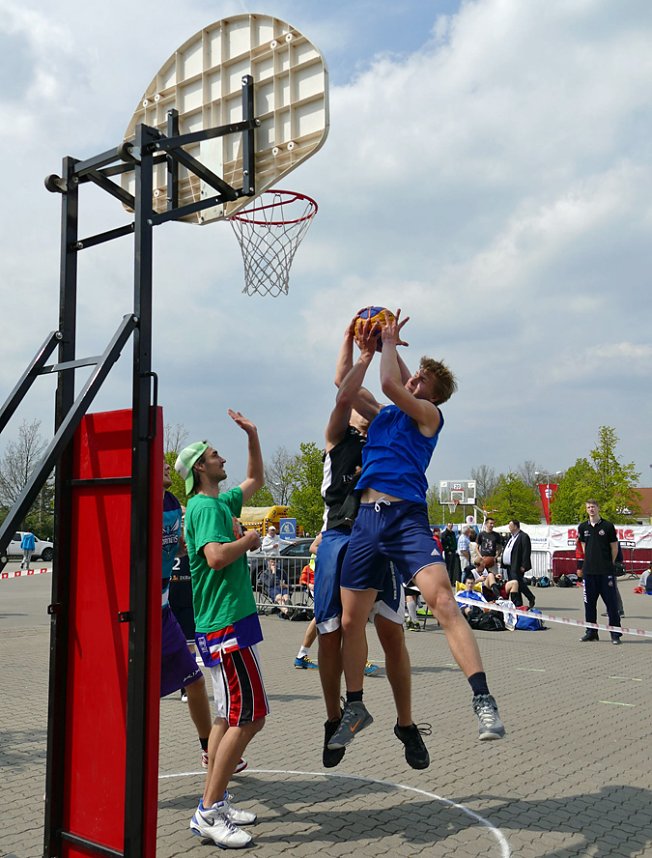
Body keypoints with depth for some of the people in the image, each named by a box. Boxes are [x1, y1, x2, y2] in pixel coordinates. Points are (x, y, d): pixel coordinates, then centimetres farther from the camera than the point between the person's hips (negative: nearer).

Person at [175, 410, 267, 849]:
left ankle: (214, 802, 23)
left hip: (228, 622, 10)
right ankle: (210, 813, -3)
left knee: (231, 715, 14)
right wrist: (250, 539, -10)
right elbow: (216, 556, -27)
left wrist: (253, 434, 24)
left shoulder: (222, 502, 16)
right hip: (226, 623, -10)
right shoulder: (205, 505, -12)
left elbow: (256, 480, 32)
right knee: (250, 716, -10)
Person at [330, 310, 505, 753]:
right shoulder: (383, 414, 21)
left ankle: (484, 701, -21)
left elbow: (390, 384, -12)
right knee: (351, 620, 9)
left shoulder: (428, 415, 3)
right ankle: (356, 709, 26)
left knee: (444, 602, -24)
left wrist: (390, 342, 3)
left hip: (407, 517, -6)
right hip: (366, 519, 6)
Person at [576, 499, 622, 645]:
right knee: (589, 602, 9)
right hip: (588, 571, 4)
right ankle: (591, 632, 18)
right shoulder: (583, 527, 9)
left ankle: (615, 634, 3)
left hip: (606, 572, -4)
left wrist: (609, 564, 9)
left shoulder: (608, 526, -3)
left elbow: (614, 547, 3)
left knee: (611, 602, -3)